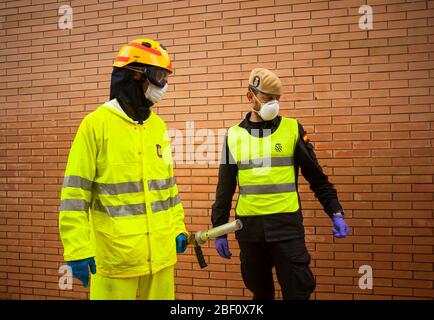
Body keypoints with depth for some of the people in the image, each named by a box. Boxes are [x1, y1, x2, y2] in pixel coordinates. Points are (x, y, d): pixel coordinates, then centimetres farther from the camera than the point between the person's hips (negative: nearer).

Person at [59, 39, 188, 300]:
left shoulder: (158, 126, 9)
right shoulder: (96, 124, -9)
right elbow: (75, 193, -10)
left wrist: (178, 227, 14)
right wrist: (78, 250, -13)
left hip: (160, 250, 6)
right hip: (115, 254, -5)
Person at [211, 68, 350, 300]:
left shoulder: (292, 129, 2)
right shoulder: (234, 135, 5)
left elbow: (316, 177, 5)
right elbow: (225, 188, 9)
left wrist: (336, 213, -3)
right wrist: (219, 230, 8)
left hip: (287, 224, -1)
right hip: (249, 227, 2)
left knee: (298, 291, 2)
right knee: (260, 291, 15)